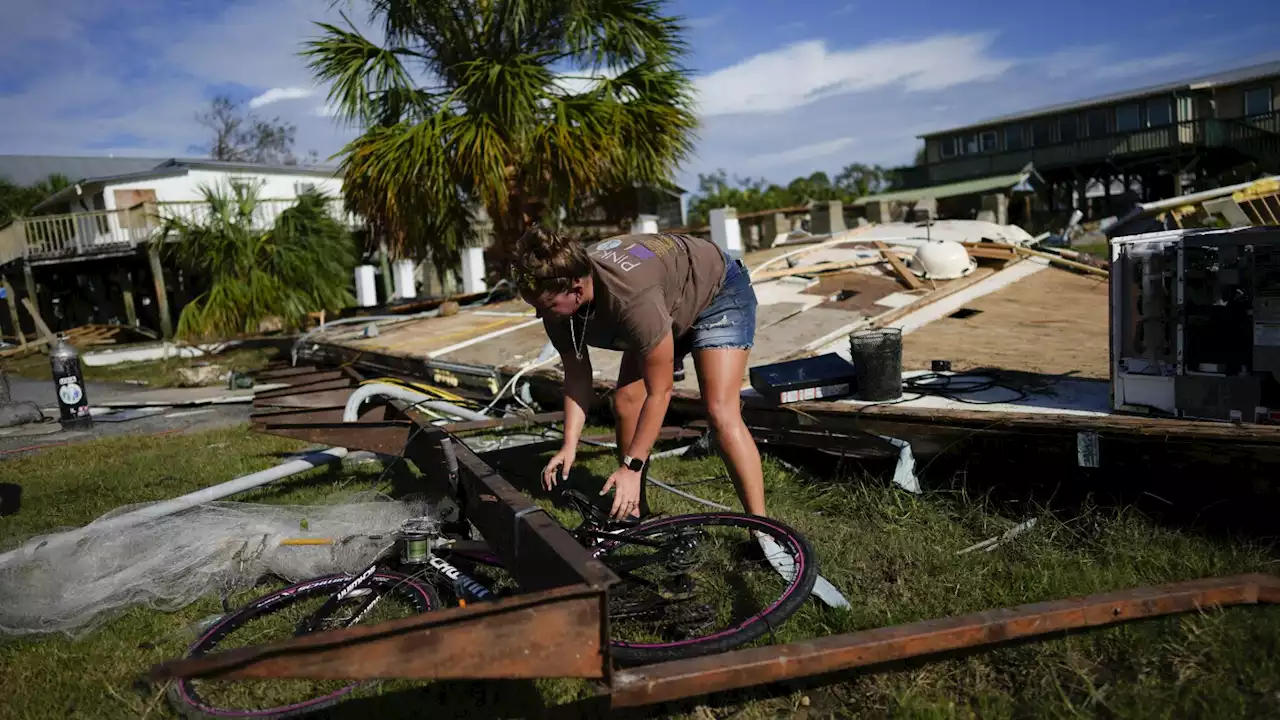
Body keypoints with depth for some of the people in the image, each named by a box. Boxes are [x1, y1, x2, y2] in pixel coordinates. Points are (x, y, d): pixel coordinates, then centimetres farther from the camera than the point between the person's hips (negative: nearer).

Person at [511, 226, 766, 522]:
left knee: (720, 411, -22)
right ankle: (633, 512, 13)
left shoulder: (634, 299, -43)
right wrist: (569, 445, -18)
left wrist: (631, 467, -28)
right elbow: (577, 377, -9)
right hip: (672, 304, 7)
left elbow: (659, 392, -32)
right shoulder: (559, 298, -21)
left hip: (719, 292, -7)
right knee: (625, 401, -4)